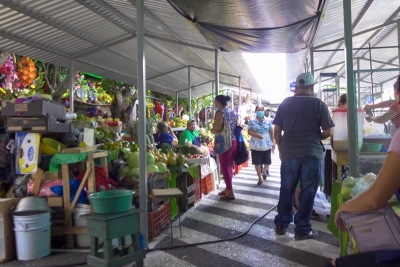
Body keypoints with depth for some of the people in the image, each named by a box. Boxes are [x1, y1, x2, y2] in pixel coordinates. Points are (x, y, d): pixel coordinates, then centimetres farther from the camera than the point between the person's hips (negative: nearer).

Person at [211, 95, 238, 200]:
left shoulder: (220, 112, -10)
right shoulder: (232, 112, 13)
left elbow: (217, 129, -18)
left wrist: (211, 130, 1)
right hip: (234, 142, 8)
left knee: (225, 168, 1)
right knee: (229, 167, 16)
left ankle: (230, 192, 5)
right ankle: (228, 189, 26)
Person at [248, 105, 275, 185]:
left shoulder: (268, 121, 3)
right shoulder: (252, 121, -3)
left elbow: (271, 132, 8)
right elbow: (249, 132, -6)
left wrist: (273, 141, 3)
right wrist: (256, 135, -22)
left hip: (267, 145, 2)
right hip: (256, 145, -2)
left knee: (267, 162, 7)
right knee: (257, 163, 3)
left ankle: (264, 171, 42)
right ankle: (260, 179, 19)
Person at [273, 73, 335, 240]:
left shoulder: (285, 103, 4)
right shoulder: (319, 104, -3)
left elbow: (277, 131, 4)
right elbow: (328, 132, -3)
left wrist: (281, 149, 16)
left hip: (288, 154, 3)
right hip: (311, 154, -2)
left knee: (286, 190, 13)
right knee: (307, 192, 6)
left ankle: (281, 224, 22)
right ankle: (302, 230, 13)